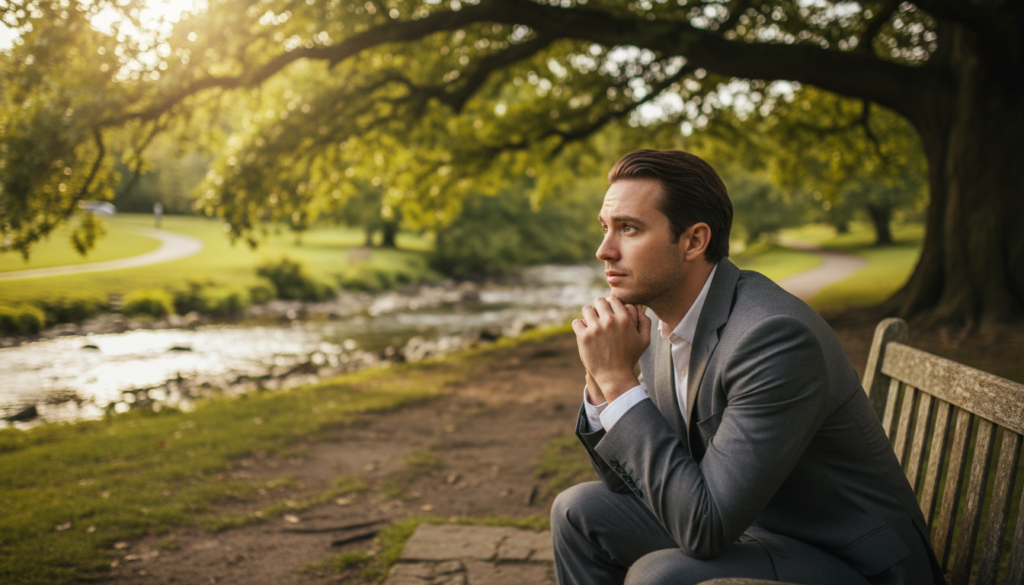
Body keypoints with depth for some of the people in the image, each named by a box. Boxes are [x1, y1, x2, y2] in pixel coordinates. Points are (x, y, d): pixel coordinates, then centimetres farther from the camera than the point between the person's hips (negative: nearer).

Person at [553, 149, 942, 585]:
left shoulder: (776, 336, -29)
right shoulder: (662, 323, -2)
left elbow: (705, 526, -30)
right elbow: (629, 480, 5)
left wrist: (619, 378, -28)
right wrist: (603, 379, -13)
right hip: (749, 531, 8)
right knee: (580, 510, 4)